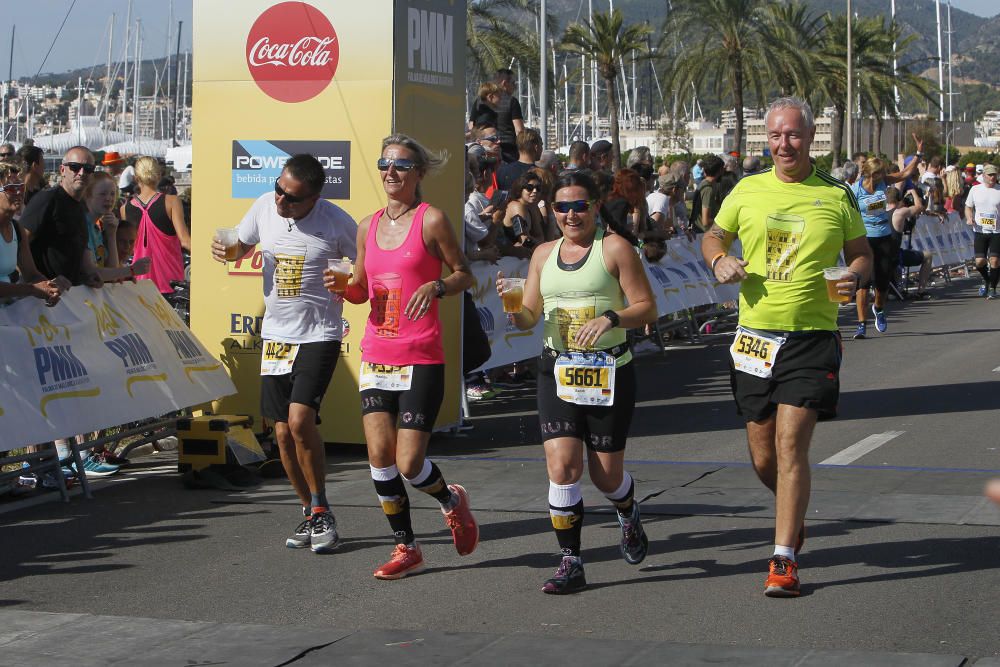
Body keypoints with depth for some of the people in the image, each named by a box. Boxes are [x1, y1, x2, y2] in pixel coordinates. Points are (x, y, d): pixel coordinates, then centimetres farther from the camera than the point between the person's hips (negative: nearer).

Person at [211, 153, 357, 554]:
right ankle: (310, 513, 23)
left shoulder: (337, 223, -13)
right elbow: (241, 245, 18)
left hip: (319, 335, -5)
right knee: (283, 433, 5)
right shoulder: (264, 208, 0)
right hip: (275, 333, 5)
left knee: (300, 420, -20)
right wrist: (223, 250, -5)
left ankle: (321, 512, -3)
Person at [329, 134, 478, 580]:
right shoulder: (368, 226, 11)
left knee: (409, 464, -8)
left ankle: (451, 501, 26)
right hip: (376, 355, 5)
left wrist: (436, 287, -18)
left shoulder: (431, 219, -4)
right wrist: (343, 288, -2)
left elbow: (464, 275, 1)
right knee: (379, 455, -2)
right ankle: (406, 548, 14)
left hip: (421, 359, -5)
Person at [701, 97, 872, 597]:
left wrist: (855, 277, -10)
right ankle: (794, 515, 40)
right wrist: (720, 261, -4)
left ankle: (784, 559, -6)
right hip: (755, 334, 3)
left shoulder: (836, 195, 2)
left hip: (812, 336, -3)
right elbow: (713, 236, 19)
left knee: (790, 443, -13)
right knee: (762, 456, 8)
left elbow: (861, 252, 12)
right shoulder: (747, 190, 6)